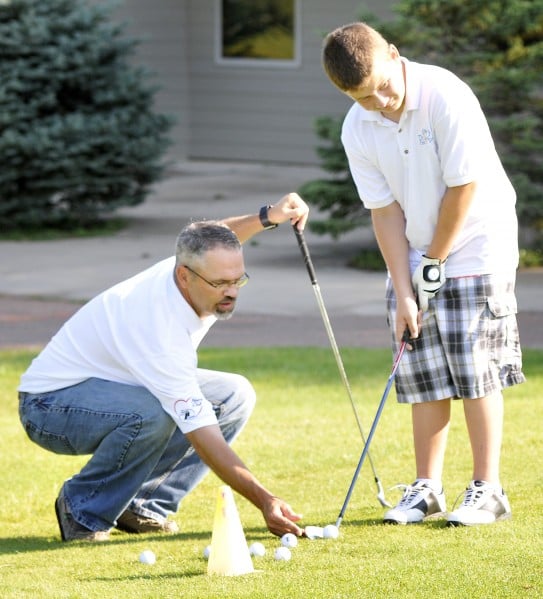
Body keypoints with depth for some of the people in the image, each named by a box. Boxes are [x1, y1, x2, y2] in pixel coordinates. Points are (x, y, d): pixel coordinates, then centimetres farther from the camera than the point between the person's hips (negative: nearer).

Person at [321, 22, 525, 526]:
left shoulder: (445, 95, -21)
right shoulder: (358, 131, -5)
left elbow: (464, 185, -19)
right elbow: (385, 210, -2)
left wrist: (435, 261, -13)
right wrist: (404, 290, -8)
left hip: (475, 247, -5)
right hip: (416, 258, 5)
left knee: (474, 370, -7)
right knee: (424, 377, 4)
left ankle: (487, 489, -1)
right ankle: (427, 488, 12)